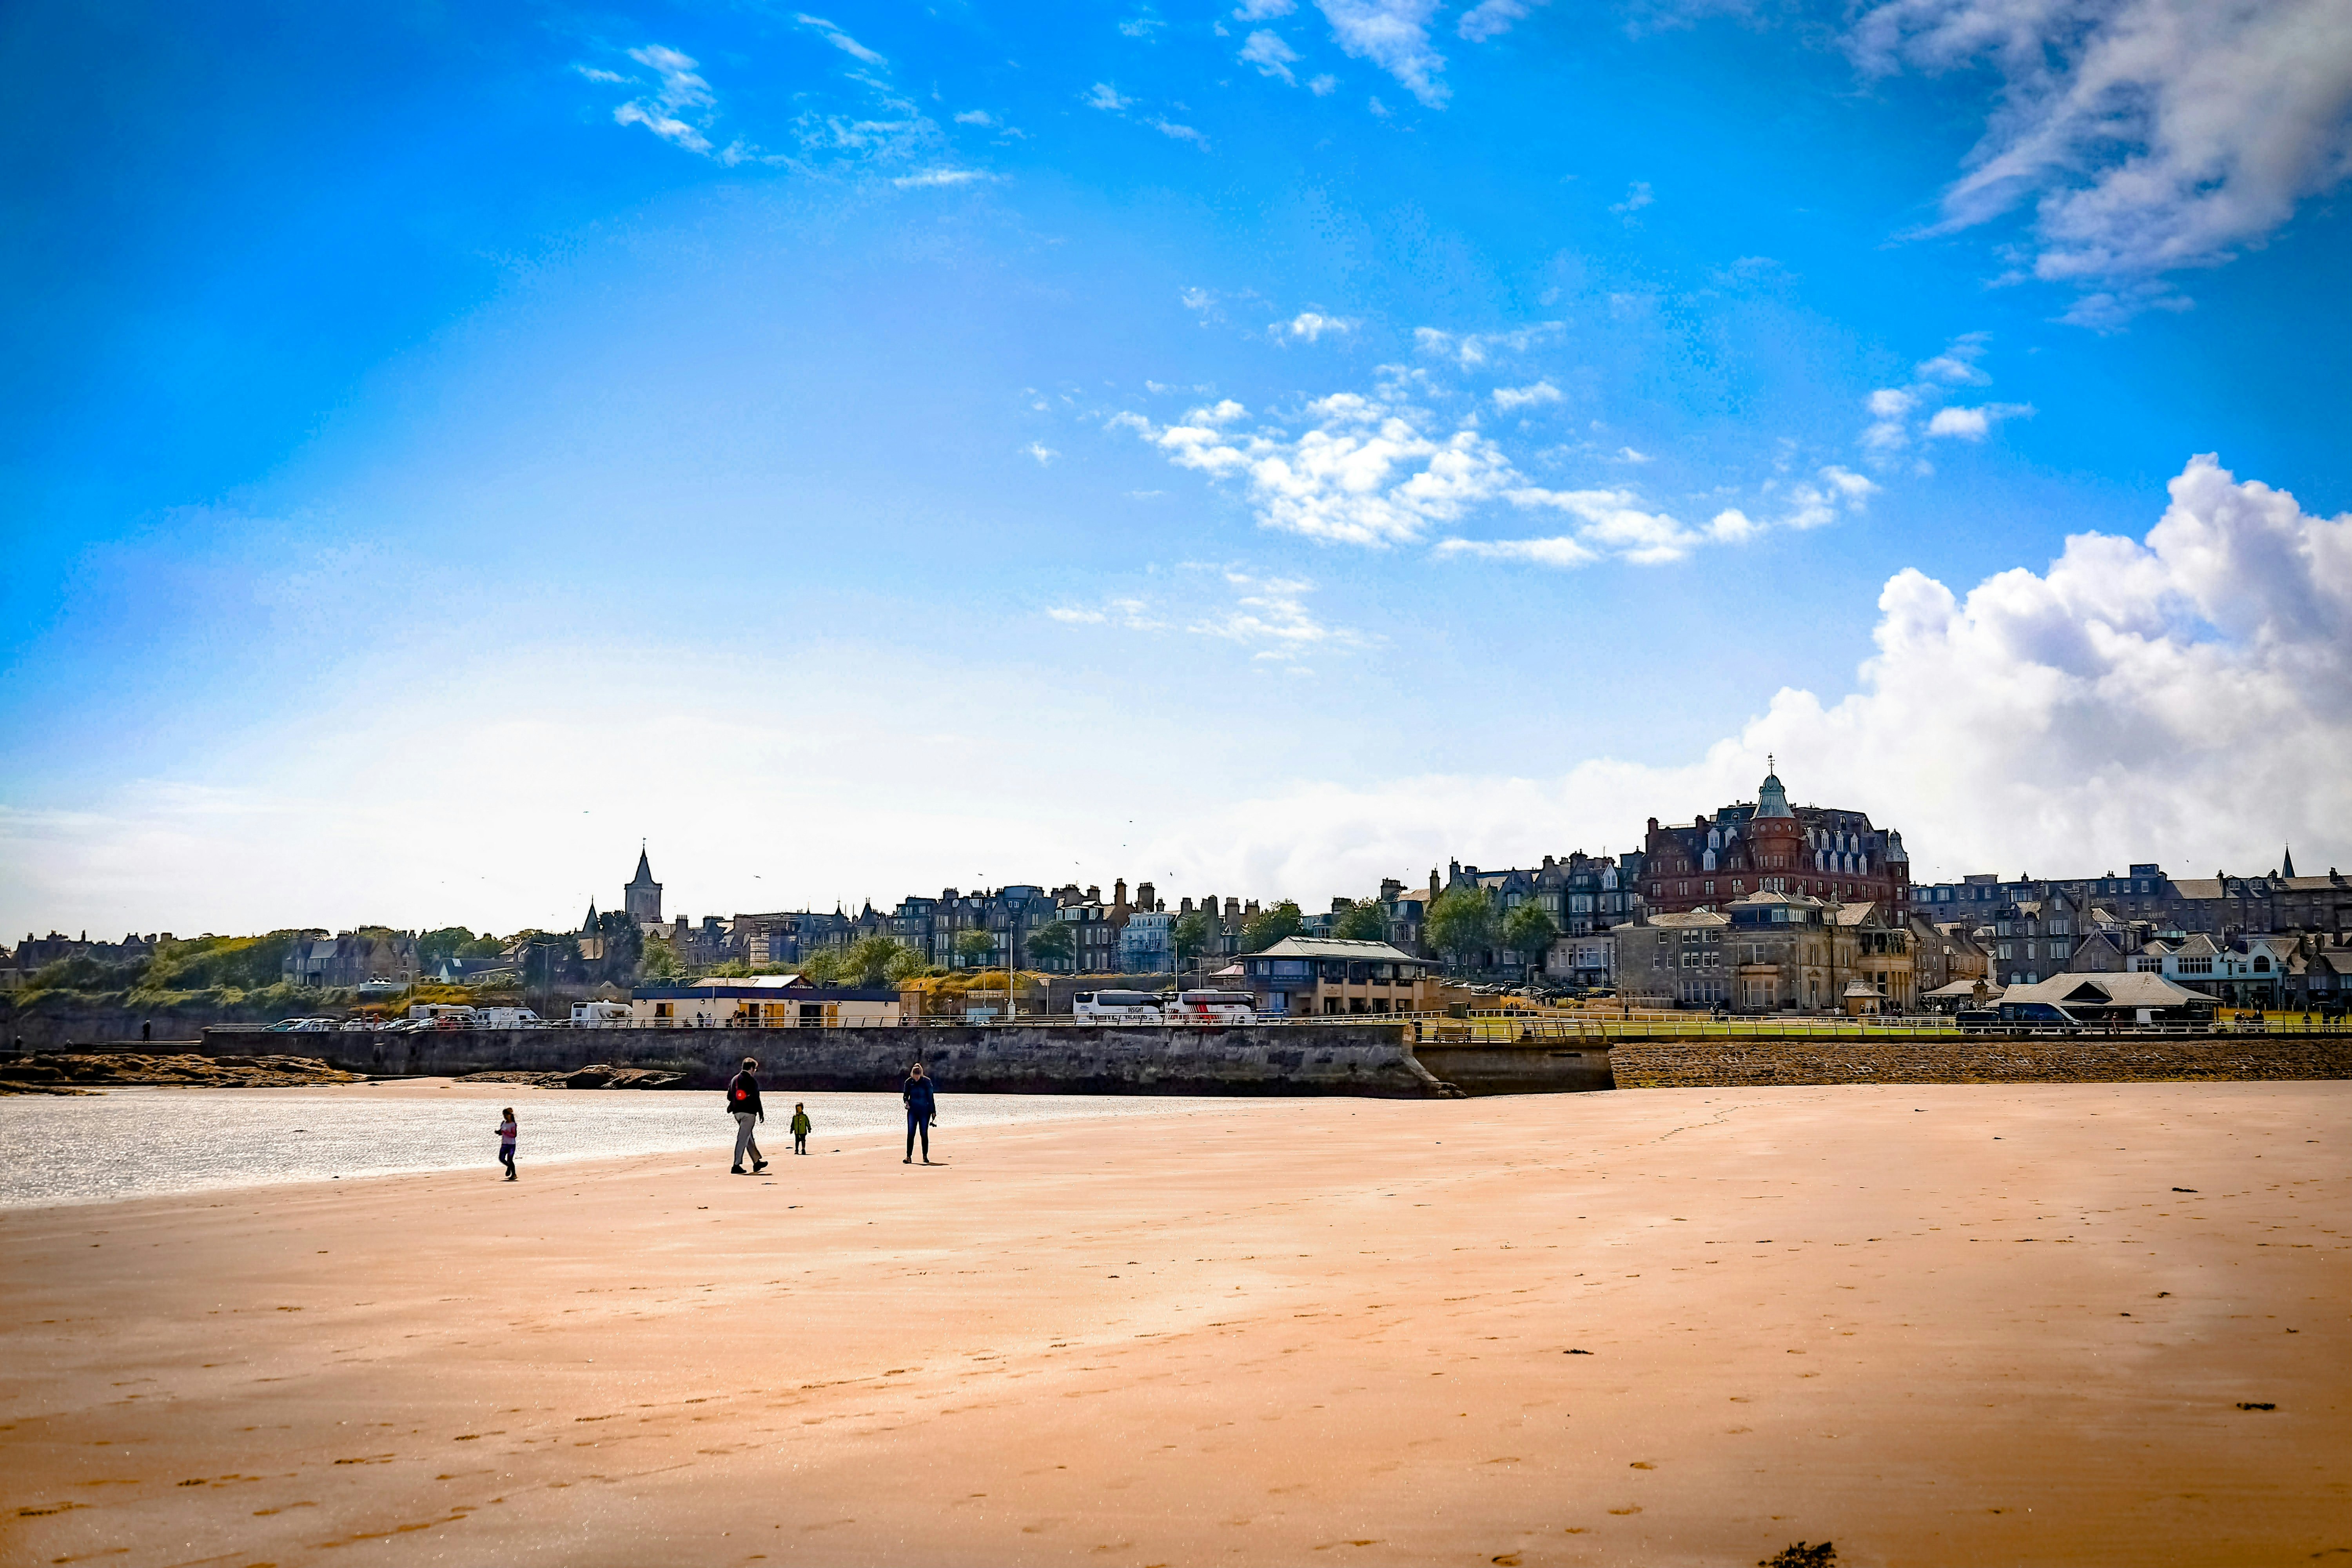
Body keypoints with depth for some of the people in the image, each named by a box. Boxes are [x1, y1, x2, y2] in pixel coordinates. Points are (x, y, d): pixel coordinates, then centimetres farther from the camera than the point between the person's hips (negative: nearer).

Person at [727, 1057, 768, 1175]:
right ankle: (737, 1166, -10)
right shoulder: (752, 1081, -10)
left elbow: (729, 1097, 14)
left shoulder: (734, 1079, 12)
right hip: (748, 1112, -8)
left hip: (737, 1112, 8)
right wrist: (761, 1114, -7)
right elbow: (756, 1099, -12)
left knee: (749, 1138, 17)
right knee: (743, 1139, -7)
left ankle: (757, 1162, 26)